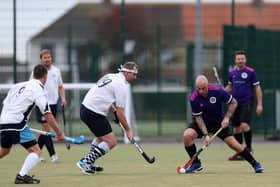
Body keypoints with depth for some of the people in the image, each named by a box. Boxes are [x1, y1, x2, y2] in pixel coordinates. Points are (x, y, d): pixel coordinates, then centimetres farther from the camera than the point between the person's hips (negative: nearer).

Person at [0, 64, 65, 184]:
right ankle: (22, 175, -22)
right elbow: (47, 115, -11)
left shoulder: (18, 85, 17)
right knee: (35, 151, -5)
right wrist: (59, 133, -7)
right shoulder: (39, 90, -4)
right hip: (17, 123, -7)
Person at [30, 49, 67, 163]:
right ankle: (52, 155, -12)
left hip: (53, 103, 5)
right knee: (46, 128, -11)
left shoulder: (56, 71, 10)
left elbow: (60, 86, 19)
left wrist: (63, 98, 5)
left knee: (46, 130, 8)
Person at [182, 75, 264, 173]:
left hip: (219, 122, 0)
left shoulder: (218, 91, -23)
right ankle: (196, 163, -9)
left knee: (233, 143, -9)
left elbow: (233, 103, -10)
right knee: (187, 135, -26)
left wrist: (226, 118, -20)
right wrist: (206, 135, -27)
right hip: (203, 122, 0)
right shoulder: (193, 98, -23)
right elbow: (198, 117, -18)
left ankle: (255, 164, 7)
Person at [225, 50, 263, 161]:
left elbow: (257, 88, -3)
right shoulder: (231, 72, 8)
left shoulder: (251, 72, -5)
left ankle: (249, 147, -2)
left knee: (244, 125, -21)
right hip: (235, 104, 5)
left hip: (247, 103, -5)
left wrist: (259, 104, -7)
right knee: (236, 128, 5)